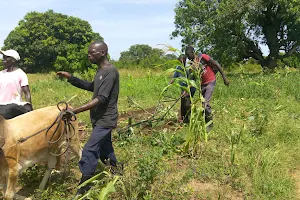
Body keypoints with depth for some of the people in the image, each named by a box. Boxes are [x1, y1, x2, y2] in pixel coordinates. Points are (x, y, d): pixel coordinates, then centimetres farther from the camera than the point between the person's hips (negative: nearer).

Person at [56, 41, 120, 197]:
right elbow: (91, 87, 23)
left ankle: (83, 189, -3)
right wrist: (71, 78, 10)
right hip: (100, 119, 10)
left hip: (105, 119, -10)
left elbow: (101, 99, -28)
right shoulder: (100, 71, 9)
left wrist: (76, 110, -33)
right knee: (104, 149, 19)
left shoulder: (110, 71, -21)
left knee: (89, 150, -11)